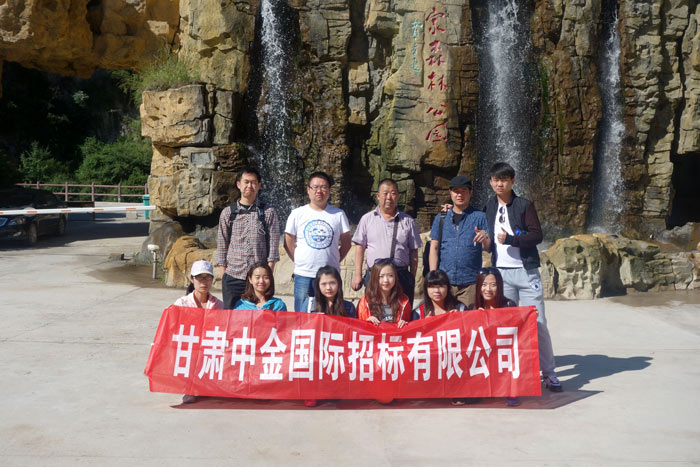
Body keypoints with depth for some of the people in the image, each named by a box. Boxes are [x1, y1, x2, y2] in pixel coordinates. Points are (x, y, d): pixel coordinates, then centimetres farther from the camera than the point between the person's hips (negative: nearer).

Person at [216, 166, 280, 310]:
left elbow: (273, 245, 2)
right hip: (232, 277, 1)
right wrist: (223, 275, 3)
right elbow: (222, 246, 11)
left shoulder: (268, 212, 5)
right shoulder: (227, 213, 10)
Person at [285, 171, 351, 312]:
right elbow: (288, 242, 9)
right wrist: (299, 262, 3)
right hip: (303, 275, 0)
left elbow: (346, 243, 10)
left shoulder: (338, 214, 4)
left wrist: (335, 261, 3)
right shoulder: (297, 214, 4)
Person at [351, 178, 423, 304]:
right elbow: (359, 247, 6)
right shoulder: (367, 219, 9)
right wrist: (357, 274, -1)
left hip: (401, 276, 1)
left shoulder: (408, 221, 10)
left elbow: (413, 252, 10)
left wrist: (412, 279, 6)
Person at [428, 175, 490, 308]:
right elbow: (434, 248, 11)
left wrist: (485, 239, -21)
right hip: (445, 280, 2)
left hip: (470, 282, -1)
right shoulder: (441, 218, 13)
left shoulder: (479, 217, 7)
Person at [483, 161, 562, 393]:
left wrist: (511, 239, -18)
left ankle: (549, 373, 8)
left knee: (538, 322, -2)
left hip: (526, 271, -3)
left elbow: (537, 235, -8)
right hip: (501, 273, 3)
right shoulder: (488, 208, 12)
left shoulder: (524, 205, 0)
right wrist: (486, 242, -3)